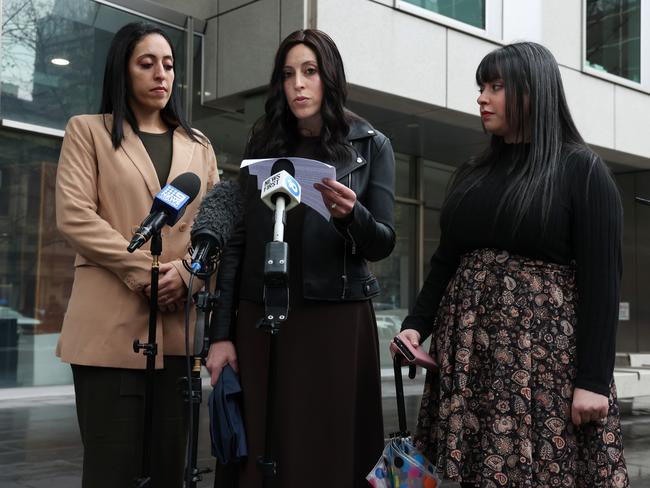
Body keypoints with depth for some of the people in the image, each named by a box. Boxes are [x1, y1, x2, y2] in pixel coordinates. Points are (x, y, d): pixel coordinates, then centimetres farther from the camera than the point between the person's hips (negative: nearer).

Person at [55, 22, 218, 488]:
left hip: (180, 322, 4)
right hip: (112, 321, -3)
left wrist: (185, 272, -9)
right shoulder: (88, 131, 9)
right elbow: (75, 215, -4)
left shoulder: (199, 145, 20)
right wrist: (145, 273, -11)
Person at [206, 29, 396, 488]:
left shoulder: (371, 145, 4)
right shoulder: (263, 144, 10)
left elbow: (382, 243, -1)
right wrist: (221, 333, 0)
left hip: (337, 322, -2)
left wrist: (350, 214, -23)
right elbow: (236, 241, 7)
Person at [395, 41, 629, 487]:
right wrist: (416, 326, 0)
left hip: (544, 344, -5)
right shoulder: (473, 175, 15)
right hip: (468, 347, 5)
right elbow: (445, 263, 16)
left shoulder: (582, 170, -2)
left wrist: (594, 379, -14)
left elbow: (602, 279, -8)